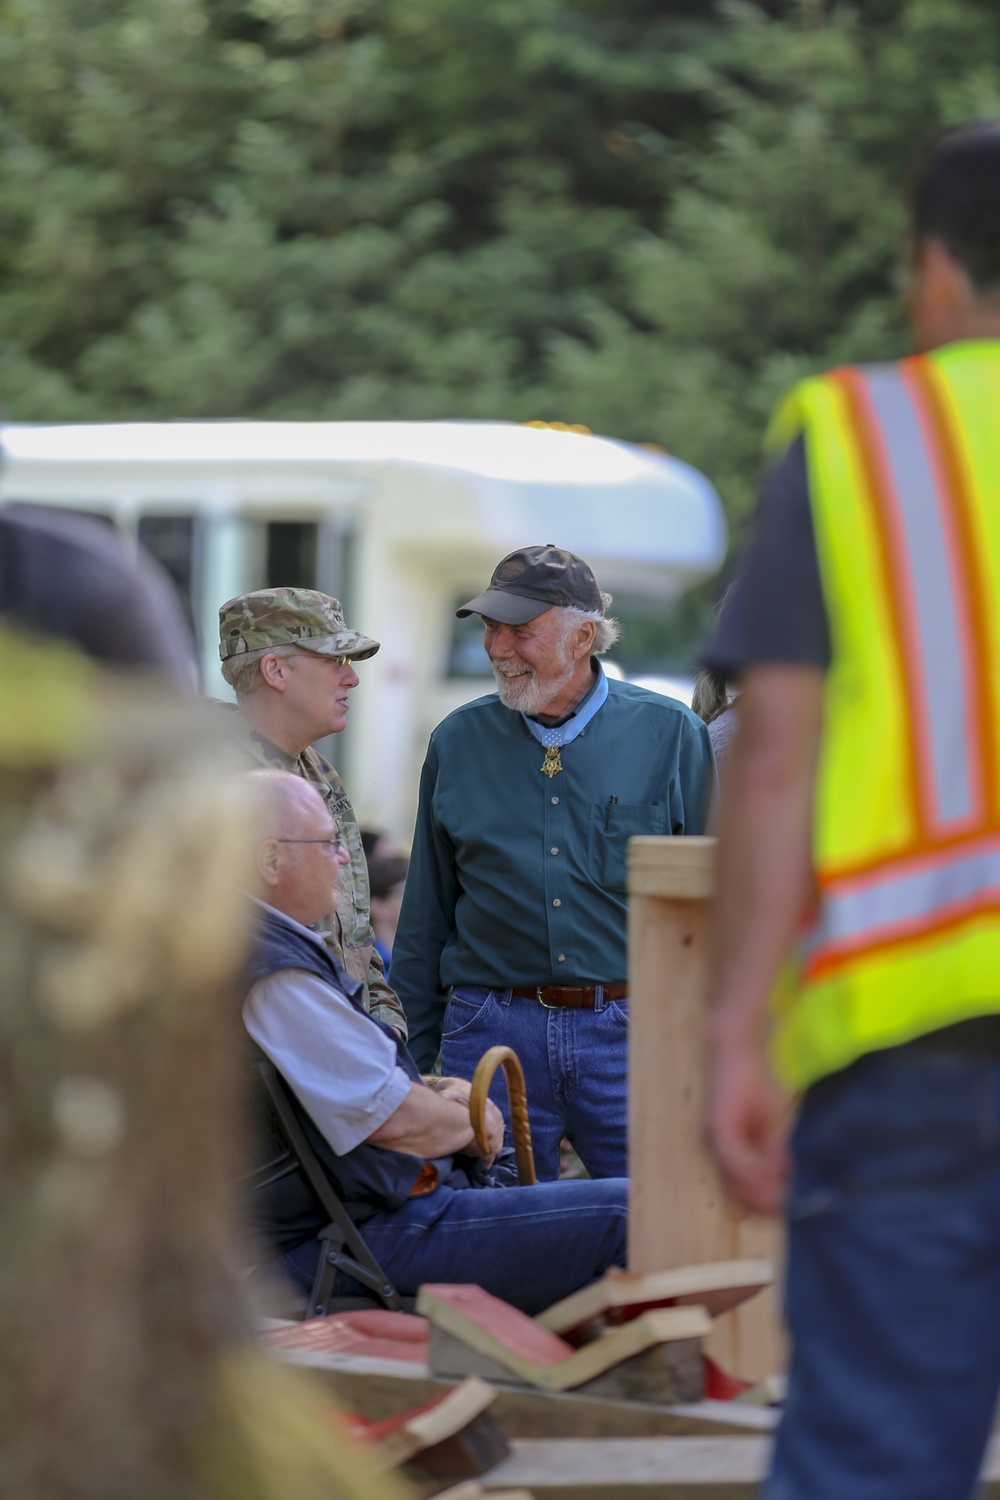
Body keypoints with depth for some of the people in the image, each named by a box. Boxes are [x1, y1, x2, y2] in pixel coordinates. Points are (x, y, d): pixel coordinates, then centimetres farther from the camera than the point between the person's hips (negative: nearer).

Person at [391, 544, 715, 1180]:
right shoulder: (459, 742, 8)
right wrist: (414, 1061, 11)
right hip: (492, 1028, 2)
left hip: (629, 1033, -1)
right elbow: (426, 916, 14)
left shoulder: (670, 734, 2)